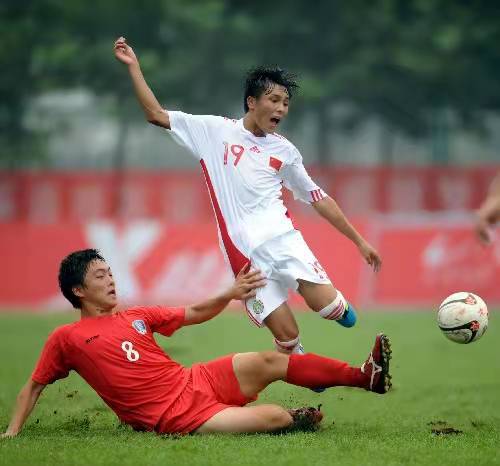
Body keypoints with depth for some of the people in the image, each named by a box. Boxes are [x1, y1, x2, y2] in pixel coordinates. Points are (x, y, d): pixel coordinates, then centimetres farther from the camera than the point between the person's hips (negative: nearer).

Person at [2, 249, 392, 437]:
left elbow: (194, 314, 21)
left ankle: (366, 375, -4)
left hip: (197, 381, 7)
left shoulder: (136, 317, 15)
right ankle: (298, 417, 12)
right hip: (175, 416, -7)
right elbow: (34, 386, 8)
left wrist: (230, 295, 6)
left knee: (269, 362, -9)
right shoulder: (66, 338, 0)